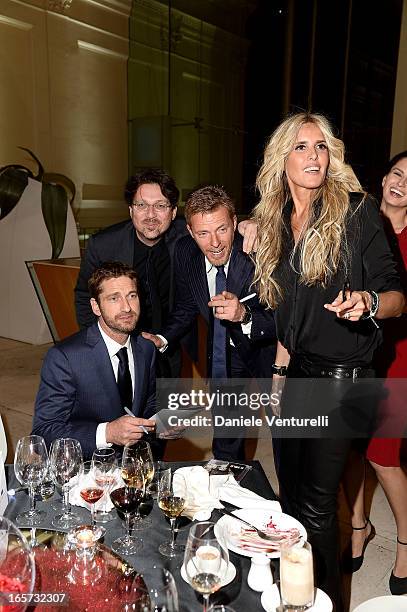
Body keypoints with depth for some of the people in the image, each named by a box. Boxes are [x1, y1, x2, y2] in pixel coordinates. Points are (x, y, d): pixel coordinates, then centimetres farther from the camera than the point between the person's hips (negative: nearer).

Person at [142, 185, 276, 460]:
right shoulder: (185, 252, -17)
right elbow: (186, 307, -2)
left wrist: (244, 314, -49)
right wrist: (162, 339, -18)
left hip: (267, 348, -3)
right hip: (225, 349, 4)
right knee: (225, 440, 21)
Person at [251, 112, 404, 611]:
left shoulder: (356, 211, -8)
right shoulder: (272, 224, 8)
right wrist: (279, 369, 12)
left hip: (342, 378, -5)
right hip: (297, 374, 6)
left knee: (315, 503, 1)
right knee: (290, 491, 17)